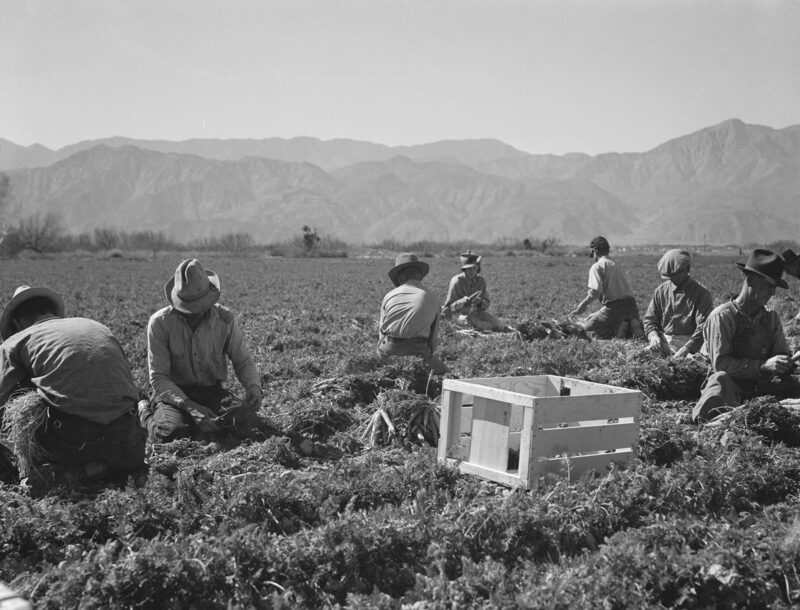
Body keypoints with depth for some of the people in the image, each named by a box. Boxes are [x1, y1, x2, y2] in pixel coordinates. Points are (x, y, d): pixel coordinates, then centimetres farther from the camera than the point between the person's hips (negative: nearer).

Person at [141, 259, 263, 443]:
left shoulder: (225, 318, -8)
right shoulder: (160, 323, -15)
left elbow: (242, 360, 3)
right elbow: (159, 378, -16)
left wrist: (253, 386, -20)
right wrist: (190, 406, -30)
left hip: (213, 392, 2)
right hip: (174, 393, -2)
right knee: (171, 432, -32)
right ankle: (147, 414, 6)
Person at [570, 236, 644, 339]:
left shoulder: (597, 267, -1)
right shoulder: (617, 266, 23)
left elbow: (596, 291, -16)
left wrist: (583, 305, -4)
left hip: (614, 307, -7)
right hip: (631, 306, 7)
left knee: (587, 327, 8)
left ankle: (618, 328, -12)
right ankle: (633, 325, -3)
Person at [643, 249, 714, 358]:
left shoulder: (701, 293, -3)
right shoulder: (661, 291, 11)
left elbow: (704, 327, -11)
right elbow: (650, 319, 16)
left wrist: (685, 349, -23)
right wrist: (653, 336, -8)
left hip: (689, 343, -4)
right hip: (664, 343, 4)